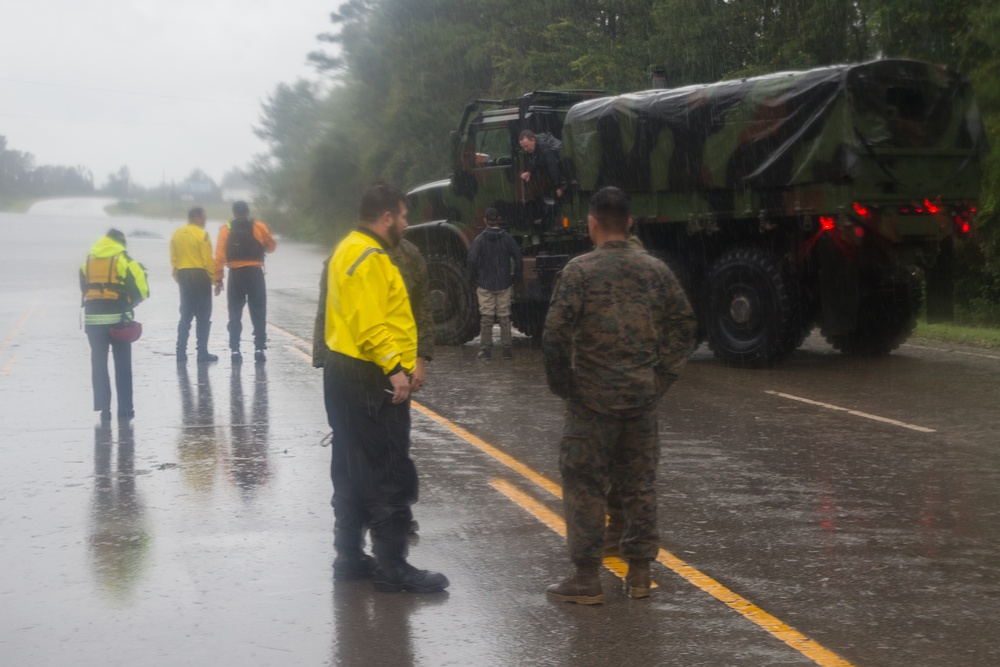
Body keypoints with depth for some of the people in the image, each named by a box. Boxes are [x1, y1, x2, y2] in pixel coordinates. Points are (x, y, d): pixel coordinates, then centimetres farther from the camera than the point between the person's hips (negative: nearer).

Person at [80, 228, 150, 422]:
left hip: (92, 318, 3)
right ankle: (125, 409, 9)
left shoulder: (87, 262, 11)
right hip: (117, 318, -3)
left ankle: (104, 409, 6)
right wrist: (128, 305, 11)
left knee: (99, 365, 9)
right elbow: (140, 289, -7)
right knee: (123, 365, 7)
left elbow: (84, 288, 10)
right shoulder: (123, 260, -3)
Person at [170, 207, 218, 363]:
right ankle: (202, 353, 0)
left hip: (183, 276, 6)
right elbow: (208, 260, -14)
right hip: (200, 275, -6)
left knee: (186, 315, 13)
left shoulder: (176, 234, 8)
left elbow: (173, 259, 8)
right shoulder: (202, 235, -11)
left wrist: (178, 278, 16)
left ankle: (181, 353, 9)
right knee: (203, 316, 1)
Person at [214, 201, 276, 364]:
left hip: (235, 275, 0)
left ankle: (235, 350, 2)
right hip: (255, 273, 0)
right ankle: (259, 349, 0)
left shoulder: (226, 230, 0)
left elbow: (219, 256, -5)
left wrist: (218, 279, -3)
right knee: (258, 313, 6)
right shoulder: (259, 227, 0)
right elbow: (271, 246, 12)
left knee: (235, 314, 7)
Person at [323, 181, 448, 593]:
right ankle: (392, 567, -3)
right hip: (371, 379, -11)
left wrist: (406, 360, 18)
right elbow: (369, 323, -25)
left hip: (345, 375, 11)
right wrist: (394, 367, -25)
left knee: (352, 473, 16)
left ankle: (349, 556, 24)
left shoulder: (350, 250, 18)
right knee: (391, 476, -7)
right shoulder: (367, 257, -16)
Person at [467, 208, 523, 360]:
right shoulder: (507, 238, 1)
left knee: (486, 318, 2)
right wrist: (515, 278, 10)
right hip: (504, 285, 2)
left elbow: (472, 261, -10)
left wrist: (473, 280, 3)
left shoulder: (480, 240, -5)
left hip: (485, 285, -2)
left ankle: (485, 349, 2)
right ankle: (506, 349, 7)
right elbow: (518, 260, -1)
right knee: (504, 317, 7)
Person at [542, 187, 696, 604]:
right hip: (643, 397, 4)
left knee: (585, 484, 4)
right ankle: (639, 573, 19)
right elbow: (683, 326, 7)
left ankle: (586, 578, 6)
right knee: (640, 483, 13)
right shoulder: (655, 269, 4)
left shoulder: (579, 271, -9)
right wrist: (662, 376, 12)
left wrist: (561, 384, 0)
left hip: (593, 397, -4)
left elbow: (556, 334, -13)